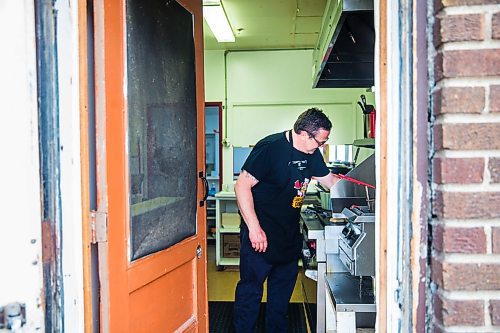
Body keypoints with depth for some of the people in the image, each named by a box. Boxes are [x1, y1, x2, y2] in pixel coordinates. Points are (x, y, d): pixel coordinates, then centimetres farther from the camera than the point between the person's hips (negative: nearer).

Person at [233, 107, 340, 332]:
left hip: (289, 233, 8)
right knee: (251, 288, 1)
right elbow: (242, 186, -21)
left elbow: (331, 181, 17)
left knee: (284, 287, 18)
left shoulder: (311, 153, 4)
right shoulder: (270, 148, -20)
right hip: (261, 233, -8)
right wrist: (254, 228, -23)